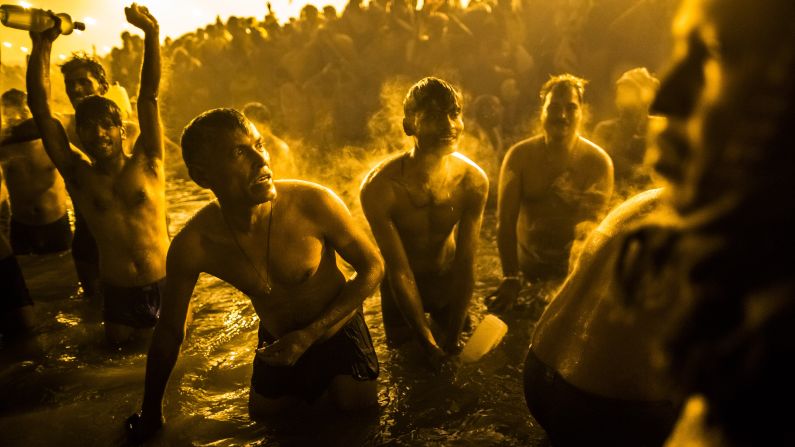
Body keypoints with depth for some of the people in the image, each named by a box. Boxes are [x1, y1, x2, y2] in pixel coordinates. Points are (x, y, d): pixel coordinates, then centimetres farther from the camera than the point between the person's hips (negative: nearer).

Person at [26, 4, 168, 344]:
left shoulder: (145, 164, -6)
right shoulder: (78, 174, -3)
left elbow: (149, 95, -12)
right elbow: (40, 110, -7)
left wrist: (150, 32, -18)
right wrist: (41, 47, -11)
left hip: (163, 283, -1)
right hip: (117, 292, 1)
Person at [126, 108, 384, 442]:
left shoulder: (313, 202, -32)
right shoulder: (192, 245, -24)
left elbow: (372, 267, -17)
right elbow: (169, 333, -8)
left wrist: (308, 335, -23)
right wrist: (150, 415, 2)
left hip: (338, 329, -2)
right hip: (277, 339, 3)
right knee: (263, 414, 15)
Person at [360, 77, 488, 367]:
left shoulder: (473, 181, -27)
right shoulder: (379, 188, -35)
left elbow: (465, 264, -20)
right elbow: (399, 270, -27)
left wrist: (452, 340, -17)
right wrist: (428, 343, -20)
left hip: (448, 281, 2)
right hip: (401, 288, -2)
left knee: (453, 364, 25)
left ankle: (442, 329, 54)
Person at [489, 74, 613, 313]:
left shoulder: (599, 161, -11)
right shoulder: (519, 155, -10)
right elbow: (506, 221, -15)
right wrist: (510, 278, -22)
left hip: (574, 266, -1)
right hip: (526, 266, 1)